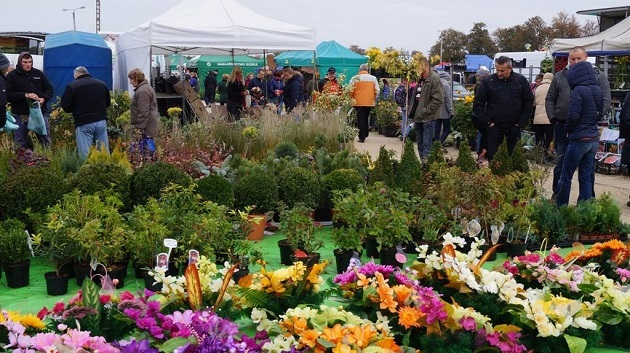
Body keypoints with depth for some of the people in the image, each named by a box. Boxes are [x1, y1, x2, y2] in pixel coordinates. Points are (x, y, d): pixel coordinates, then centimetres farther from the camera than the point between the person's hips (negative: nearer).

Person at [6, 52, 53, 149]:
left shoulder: (38, 74, 10)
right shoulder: (12, 76, 0)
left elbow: (49, 89, 13)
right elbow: (8, 95, -8)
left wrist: (44, 99, -8)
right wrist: (25, 95, -19)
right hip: (20, 115, -3)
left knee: (46, 141, 9)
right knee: (20, 144, 4)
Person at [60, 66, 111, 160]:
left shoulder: (72, 86, -2)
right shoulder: (102, 84, 10)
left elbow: (66, 107, 0)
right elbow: (108, 103, 20)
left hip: (84, 124, -4)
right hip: (101, 122, 4)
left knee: (85, 155, -3)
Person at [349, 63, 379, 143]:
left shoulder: (355, 78, -5)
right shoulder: (373, 78, 1)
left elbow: (351, 91, -5)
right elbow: (377, 90, 3)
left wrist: (351, 99, 12)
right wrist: (374, 98, 18)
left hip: (358, 102, -2)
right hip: (369, 102, 2)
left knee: (360, 119, 1)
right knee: (366, 118, 17)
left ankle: (362, 137, -4)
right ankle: (365, 135, 23)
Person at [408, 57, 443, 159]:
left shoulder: (434, 79, -13)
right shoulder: (420, 79, 14)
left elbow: (438, 100, -18)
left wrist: (425, 111, -18)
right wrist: (413, 111, 12)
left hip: (428, 118, -9)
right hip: (418, 116, 9)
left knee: (426, 144, -9)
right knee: (420, 143, 14)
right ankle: (421, 162, 22)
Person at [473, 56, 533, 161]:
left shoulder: (521, 80, 2)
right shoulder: (488, 82, -3)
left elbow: (529, 103, 7)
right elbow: (478, 105, 0)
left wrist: (521, 122, -1)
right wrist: (488, 122, -5)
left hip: (514, 127, 1)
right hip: (495, 127, -1)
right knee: (493, 157, 1)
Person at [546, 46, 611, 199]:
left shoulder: (598, 76, 2)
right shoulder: (560, 76, 9)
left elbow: (605, 101, -3)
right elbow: (550, 99, 13)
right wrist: (553, 118, 2)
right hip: (562, 126, 2)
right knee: (561, 162, 9)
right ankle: (557, 195, 19)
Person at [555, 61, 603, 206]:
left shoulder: (579, 90, -16)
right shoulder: (598, 91, 7)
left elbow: (573, 116, -19)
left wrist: (568, 129, -2)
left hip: (579, 140, -7)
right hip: (594, 139, 8)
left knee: (566, 176, 3)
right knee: (586, 177, 12)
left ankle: (561, 207, 8)